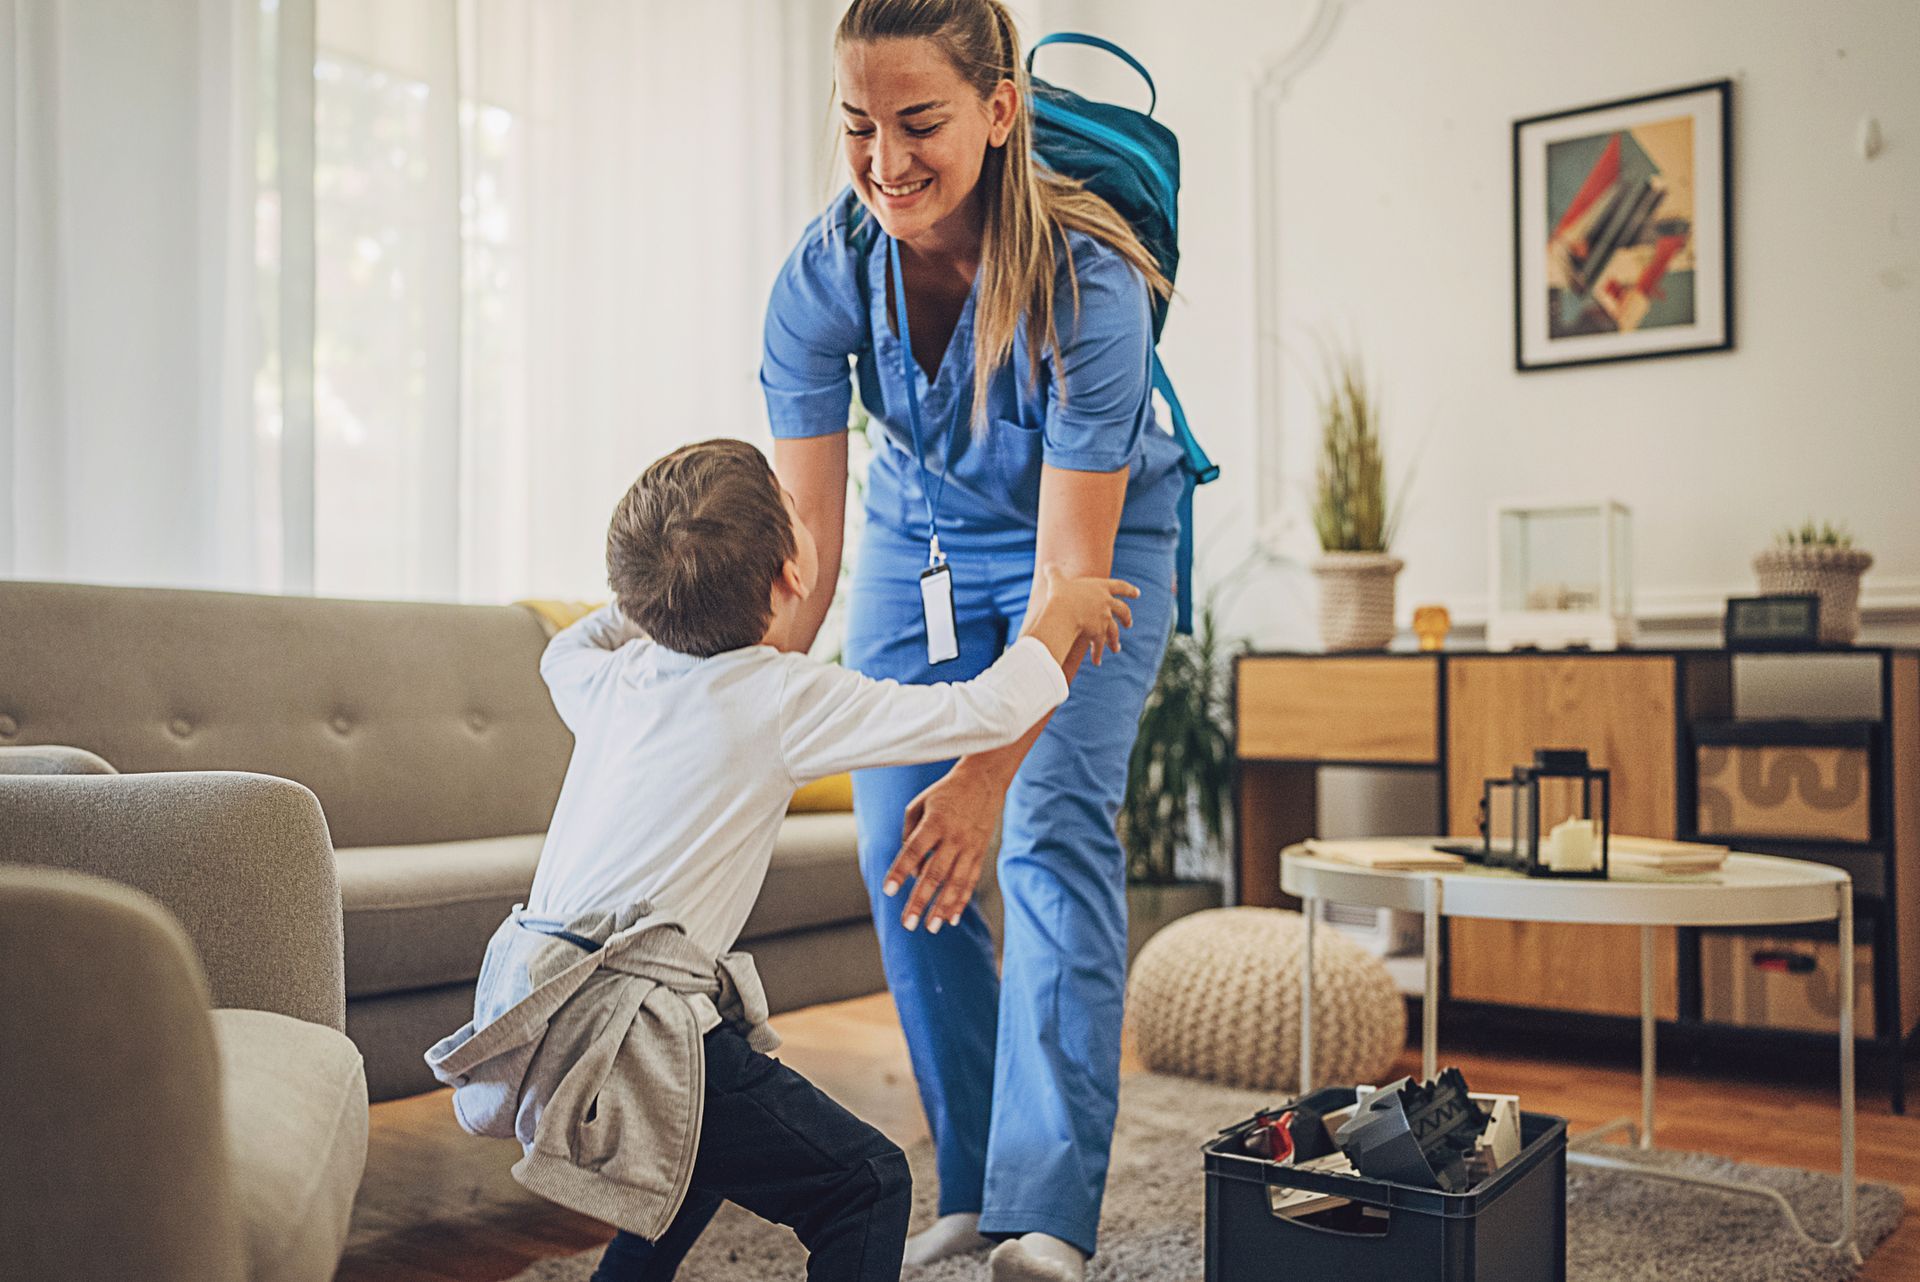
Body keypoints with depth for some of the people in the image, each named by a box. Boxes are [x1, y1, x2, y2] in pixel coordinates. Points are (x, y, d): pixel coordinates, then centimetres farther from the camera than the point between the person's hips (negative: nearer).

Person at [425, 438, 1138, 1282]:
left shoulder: (613, 678, 11)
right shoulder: (790, 701, -9)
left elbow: (564, 651, 38)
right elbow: (985, 715, -4)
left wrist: (659, 600, 46)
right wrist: (1062, 612, 12)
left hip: (529, 1008, 8)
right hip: (613, 1031, -8)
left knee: (711, 1138, 33)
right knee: (867, 1185, -1)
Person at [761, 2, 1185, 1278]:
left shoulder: (1089, 285, -34)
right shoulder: (824, 277, -24)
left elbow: (1069, 574, -36)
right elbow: (803, 543, -24)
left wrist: (991, 767, -46)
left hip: (1094, 541, -3)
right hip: (920, 542, 4)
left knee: (1052, 830, -18)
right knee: (902, 856, -1)